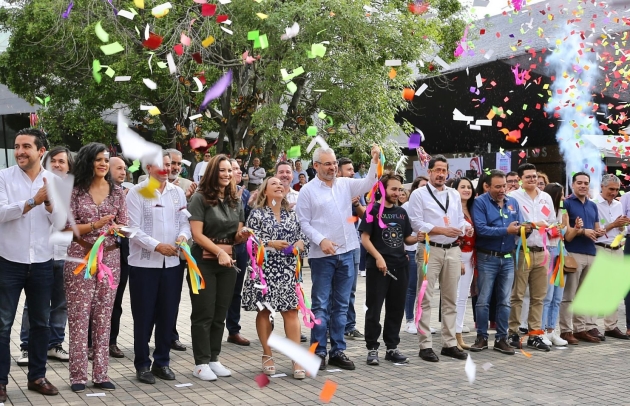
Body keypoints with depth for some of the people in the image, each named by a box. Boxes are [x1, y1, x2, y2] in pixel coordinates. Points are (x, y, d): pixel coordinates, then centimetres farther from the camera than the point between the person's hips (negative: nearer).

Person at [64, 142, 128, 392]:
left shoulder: (117, 192, 9)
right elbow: (67, 227, -5)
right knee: (79, 317, -2)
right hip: (80, 259, -3)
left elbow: (124, 226, 11)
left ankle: (100, 374, 12)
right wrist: (95, 225, -18)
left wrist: (118, 229, -12)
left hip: (109, 259, 3)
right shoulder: (75, 191, -1)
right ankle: (78, 375, 5)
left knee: (103, 317, 6)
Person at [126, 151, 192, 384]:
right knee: (144, 316, 4)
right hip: (144, 263, -4)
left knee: (168, 314, 9)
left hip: (172, 262, 4)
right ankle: (142, 364, 14)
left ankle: (162, 361, 22)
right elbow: (134, 228, -11)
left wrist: (183, 236, -14)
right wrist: (157, 246, -20)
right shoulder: (137, 193, -4)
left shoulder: (178, 193, 10)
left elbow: (185, 222, 8)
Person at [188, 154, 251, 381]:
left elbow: (237, 237, 13)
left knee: (220, 314, 9)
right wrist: (219, 252, -21)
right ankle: (201, 363, 5)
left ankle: (214, 359, 18)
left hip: (228, 262, 5)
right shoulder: (200, 198, -7)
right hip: (204, 262, -5)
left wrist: (242, 236, -10)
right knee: (204, 314, -1)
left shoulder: (236, 201, 10)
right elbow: (197, 234, -13)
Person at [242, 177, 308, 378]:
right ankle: (267, 356, 17)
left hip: (287, 270, 2)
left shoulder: (292, 214, 12)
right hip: (264, 269, -2)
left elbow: (302, 236, 11)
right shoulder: (257, 213, 1)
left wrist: (300, 244, -10)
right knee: (264, 311, 5)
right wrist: (271, 244, -19)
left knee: (291, 311, -4)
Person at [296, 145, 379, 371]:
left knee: (341, 305, 10)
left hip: (346, 253, 4)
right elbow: (304, 222, -5)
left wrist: (375, 162, -15)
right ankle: (319, 351, 7)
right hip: (322, 255, -4)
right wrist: (321, 240, -17)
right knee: (320, 305, 0)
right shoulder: (308, 191, -2)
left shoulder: (345, 184, 10)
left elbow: (368, 183, -1)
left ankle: (338, 350, 17)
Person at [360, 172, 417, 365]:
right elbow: (365, 238, -9)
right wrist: (378, 257, -18)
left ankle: (392, 347, 20)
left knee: (396, 309, 10)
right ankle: (372, 348, 8)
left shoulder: (401, 212, 14)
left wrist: (418, 238, -4)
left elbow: (407, 238, 18)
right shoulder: (373, 210, -3)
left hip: (400, 266, 6)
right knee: (374, 309, -1)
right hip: (378, 267, -6)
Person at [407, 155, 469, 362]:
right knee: (425, 299, -3)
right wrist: (443, 230, -17)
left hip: (453, 251, 6)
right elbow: (417, 223, -11)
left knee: (450, 299, 9)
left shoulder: (455, 195, 15)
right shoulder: (419, 195, -2)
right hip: (430, 251, -5)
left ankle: (449, 343, 17)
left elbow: (460, 219, 15)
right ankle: (425, 345, 2)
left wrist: (466, 227, -8)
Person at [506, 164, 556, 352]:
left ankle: (534, 334, 15)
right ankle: (513, 333, 5)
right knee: (517, 295, -2)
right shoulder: (513, 197, -3)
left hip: (541, 252, 6)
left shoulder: (546, 198, 15)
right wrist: (531, 225, -10)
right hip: (521, 251, -6)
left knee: (538, 296, 9)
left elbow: (552, 222, 17)